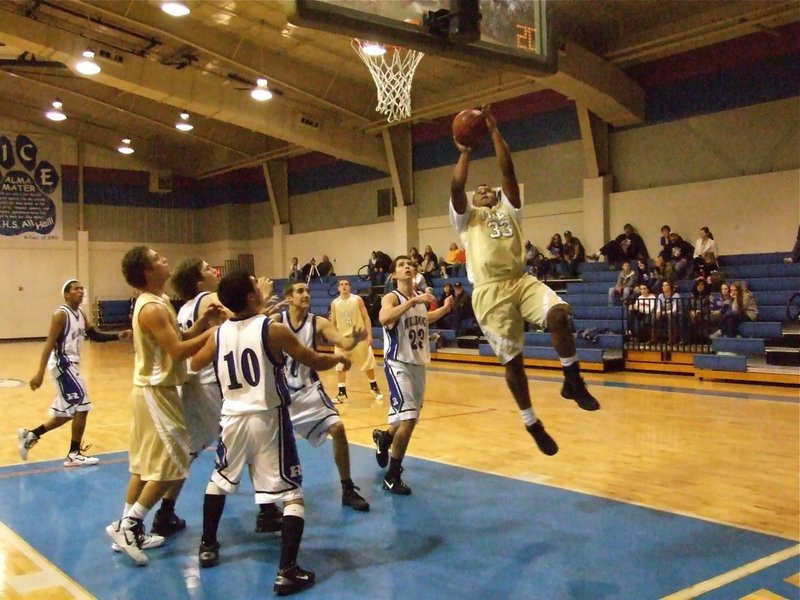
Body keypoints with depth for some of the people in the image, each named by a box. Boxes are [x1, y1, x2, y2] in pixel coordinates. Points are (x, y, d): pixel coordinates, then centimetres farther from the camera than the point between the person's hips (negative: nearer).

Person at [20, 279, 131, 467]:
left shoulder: (81, 315, 11)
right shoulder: (61, 314, -15)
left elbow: (95, 335, 16)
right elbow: (49, 344, -21)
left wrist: (117, 336, 1)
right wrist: (40, 373, -26)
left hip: (71, 365, 10)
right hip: (62, 364, -10)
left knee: (67, 412, 17)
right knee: (82, 407, -7)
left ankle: (30, 436, 29)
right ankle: (74, 455, 2)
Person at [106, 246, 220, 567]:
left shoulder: (158, 301, 12)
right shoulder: (152, 307, -20)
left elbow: (179, 339, 14)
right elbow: (178, 351, -25)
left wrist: (202, 321, 1)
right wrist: (213, 332, -18)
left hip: (152, 390, 10)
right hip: (156, 392, -10)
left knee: (144, 464, 15)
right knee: (172, 464, -5)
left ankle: (128, 528, 23)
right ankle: (129, 524, 1)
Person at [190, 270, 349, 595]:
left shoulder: (217, 335, 2)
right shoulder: (274, 329, -12)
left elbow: (194, 364, 22)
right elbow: (316, 363, -6)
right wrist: (339, 358, 15)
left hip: (233, 418, 5)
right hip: (268, 419, -5)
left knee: (219, 480, 29)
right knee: (292, 495, 3)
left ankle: (207, 547, 38)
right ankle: (287, 571, -4)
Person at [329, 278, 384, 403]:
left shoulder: (357, 299, -4)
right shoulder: (335, 303, 1)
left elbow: (366, 318, -3)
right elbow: (333, 323, 8)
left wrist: (369, 335, -10)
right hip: (343, 338, 1)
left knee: (368, 365, 8)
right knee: (340, 367, -3)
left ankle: (375, 388, 27)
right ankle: (342, 393, 6)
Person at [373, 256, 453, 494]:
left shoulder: (420, 297, 7)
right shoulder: (391, 297, -14)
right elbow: (384, 318, -36)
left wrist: (445, 308, 14)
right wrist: (412, 301, -38)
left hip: (418, 364, 8)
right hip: (398, 364, -8)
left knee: (411, 417, 19)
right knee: (408, 418, -17)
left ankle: (384, 437, 50)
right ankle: (392, 476, -3)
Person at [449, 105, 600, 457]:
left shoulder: (508, 209, 22)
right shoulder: (466, 217, 17)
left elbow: (508, 170, 11)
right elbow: (456, 186, -1)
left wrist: (493, 131, 10)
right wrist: (465, 152, 8)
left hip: (520, 280, 2)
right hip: (490, 291, -2)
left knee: (558, 314, -27)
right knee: (512, 358, -2)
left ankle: (573, 381, -9)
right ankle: (532, 423, 13)